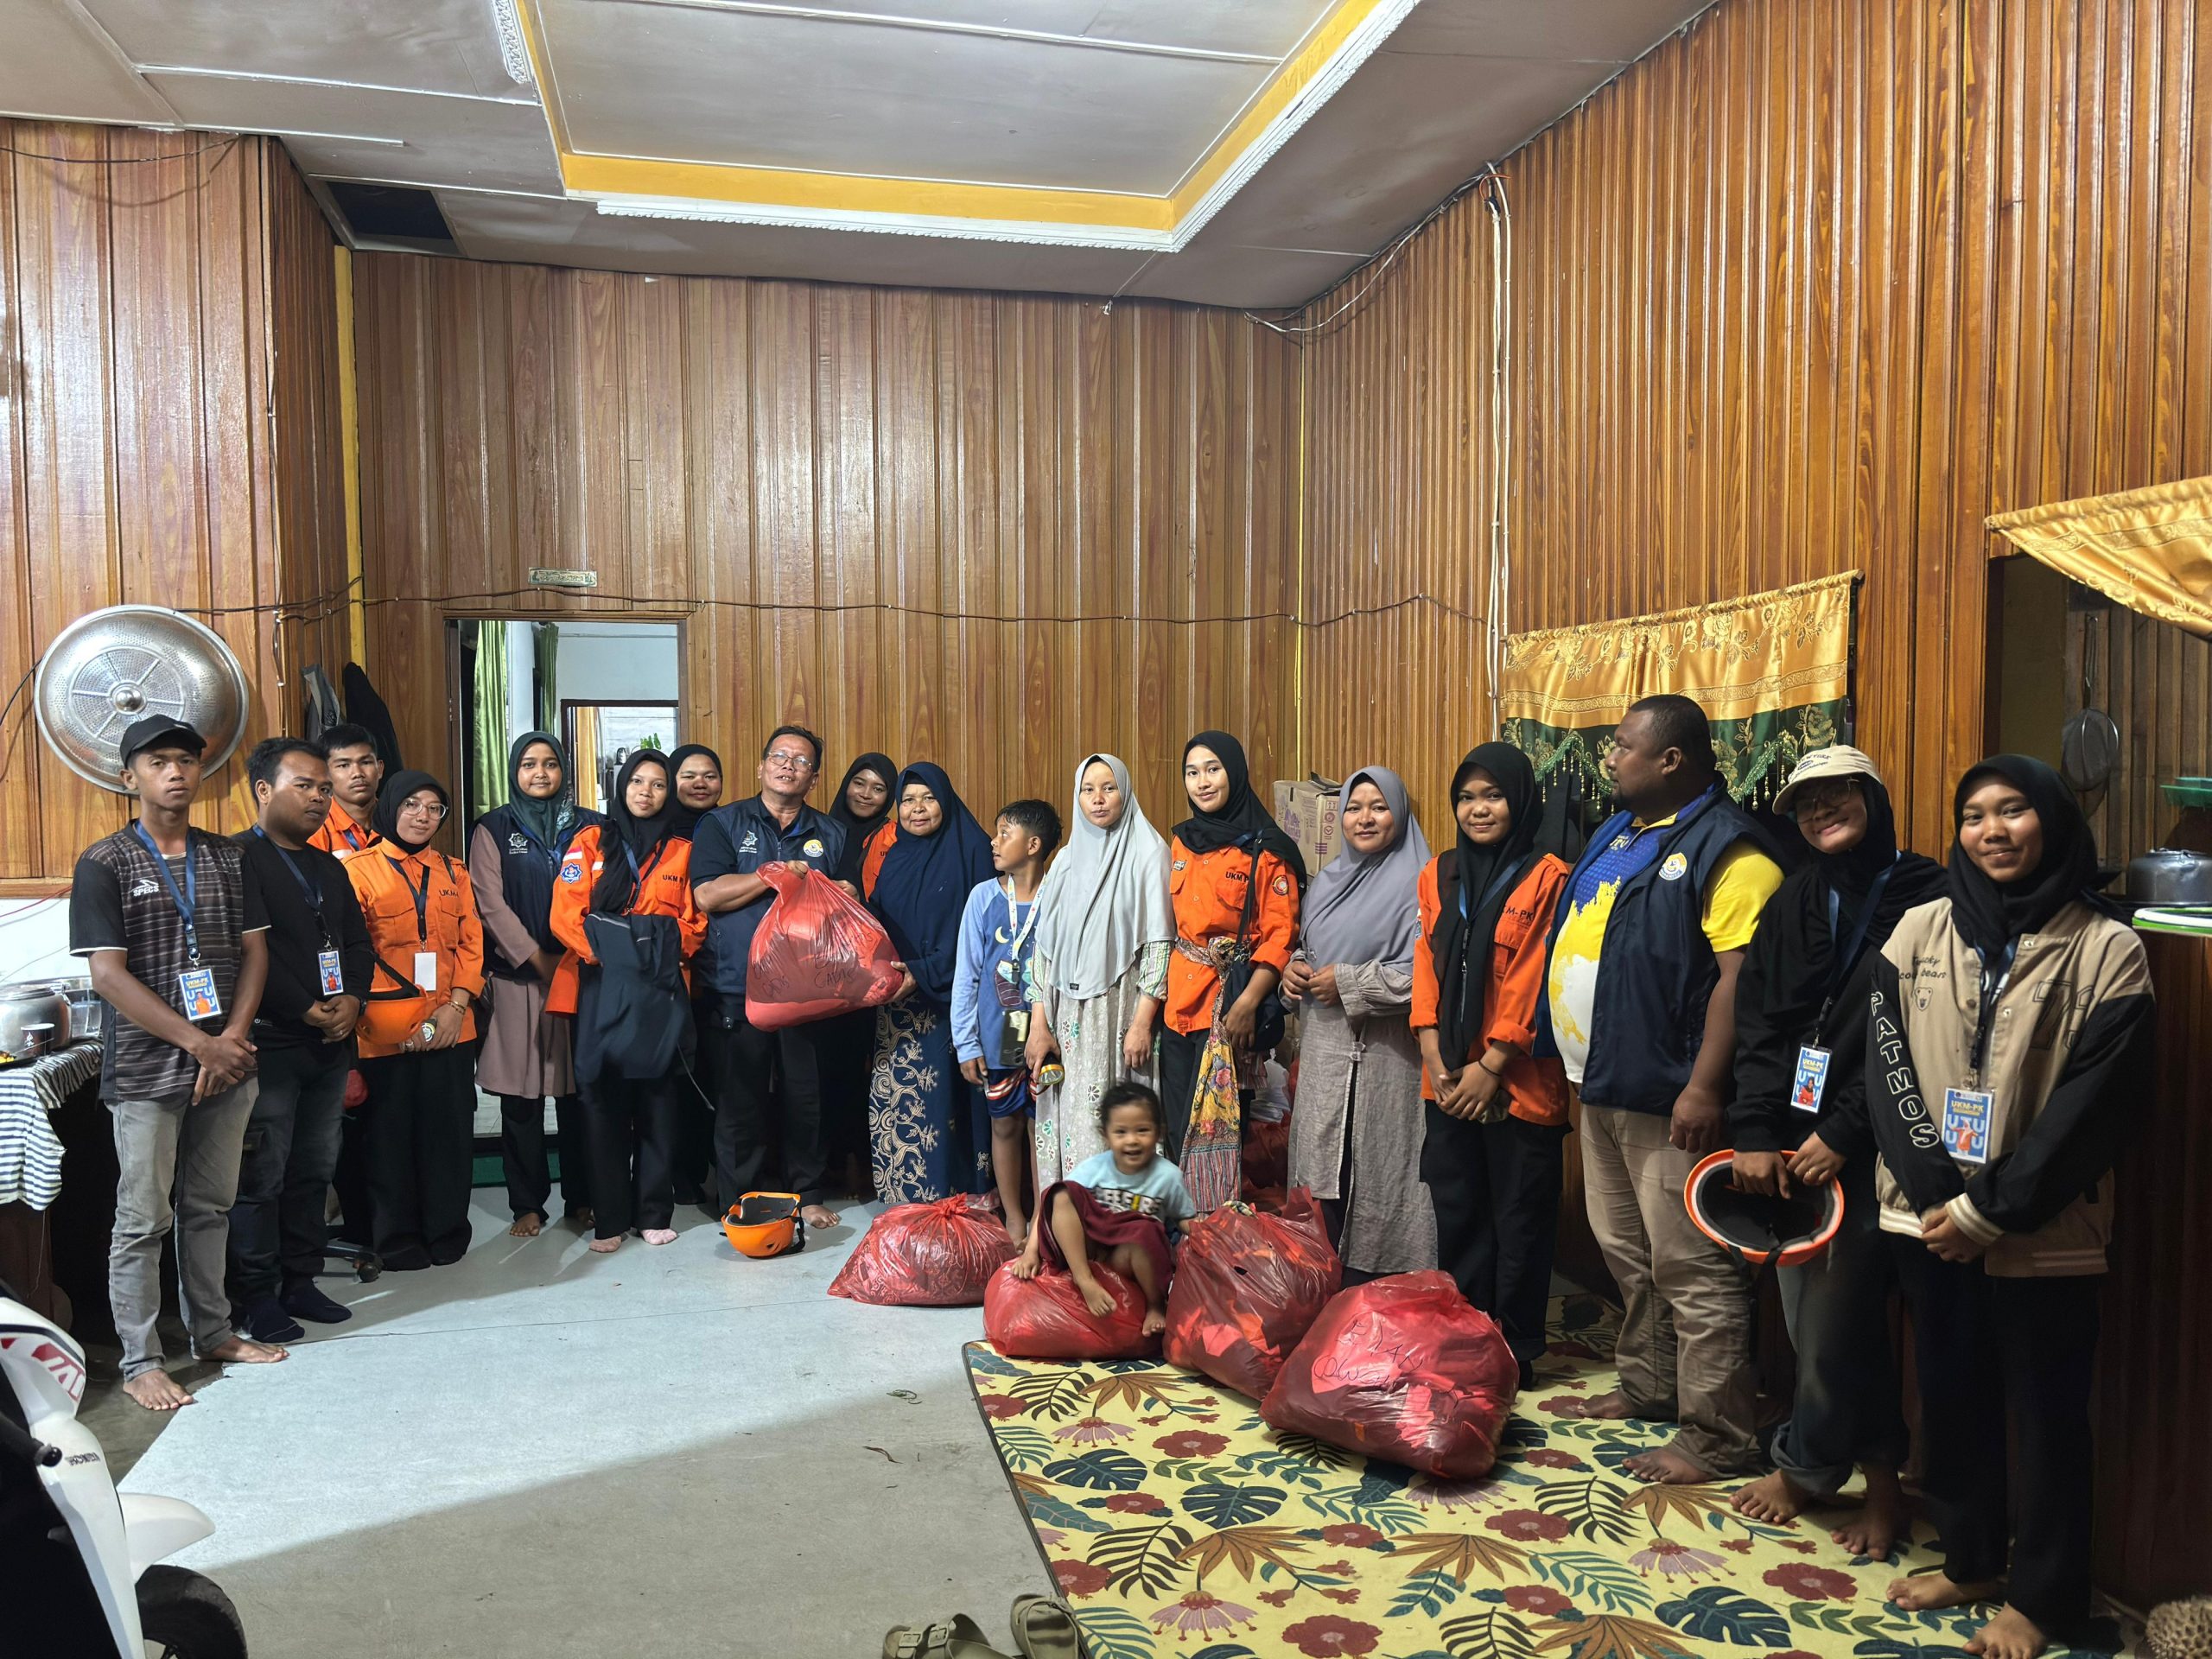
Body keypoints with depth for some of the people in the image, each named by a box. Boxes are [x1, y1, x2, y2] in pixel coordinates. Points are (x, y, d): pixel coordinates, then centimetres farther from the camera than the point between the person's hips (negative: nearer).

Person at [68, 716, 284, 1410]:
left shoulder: (228, 858, 8)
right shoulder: (104, 864, -6)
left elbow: (254, 951, 8)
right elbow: (109, 974, -11)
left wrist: (233, 1040, -7)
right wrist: (200, 1042, -15)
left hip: (226, 1062, 4)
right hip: (146, 1070, -4)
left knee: (210, 1207, 14)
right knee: (144, 1219, 2)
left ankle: (213, 1332, 27)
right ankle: (141, 1361, 12)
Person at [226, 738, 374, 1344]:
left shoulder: (329, 868, 18)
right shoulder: (236, 860, -8)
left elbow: (357, 942, 16)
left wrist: (352, 1000, -3)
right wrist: (306, 1011, -15)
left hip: (330, 1045, 8)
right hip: (269, 1046, -7)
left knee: (314, 1172, 13)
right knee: (260, 1177, -1)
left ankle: (300, 1281, 23)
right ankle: (255, 1296, 9)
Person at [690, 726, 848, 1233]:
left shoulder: (830, 835, 15)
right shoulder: (723, 824, 5)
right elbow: (707, 894, -8)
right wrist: (782, 873, -8)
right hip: (738, 991, -2)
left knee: (806, 1096, 7)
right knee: (739, 1100, 3)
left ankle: (810, 1195, 20)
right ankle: (739, 1204, 15)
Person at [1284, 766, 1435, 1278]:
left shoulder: (1416, 885, -9)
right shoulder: (1329, 881, 14)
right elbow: (1306, 946, 26)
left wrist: (1347, 983, -15)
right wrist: (1294, 967, 3)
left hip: (1381, 1058, -7)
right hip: (1324, 1051, 7)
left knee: (1371, 1178, -3)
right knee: (1328, 1177, 11)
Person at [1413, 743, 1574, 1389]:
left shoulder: (1548, 878, -8)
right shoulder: (1440, 874, 9)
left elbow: (1534, 982, -12)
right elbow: (1427, 967, 8)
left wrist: (1491, 1066, -13)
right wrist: (1434, 1056, -2)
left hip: (1519, 1084, -5)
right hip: (1449, 1082, 5)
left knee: (1519, 1221, 5)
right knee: (1457, 1214, 13)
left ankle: (1515, 1352, 18)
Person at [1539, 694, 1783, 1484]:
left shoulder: (1725, 848, -15)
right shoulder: (1620, 833, 14)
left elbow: (1740, 974, -22)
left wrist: (1703, 1088, -25)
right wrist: (1576, 1057, 20)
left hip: (1668, 1099, -10)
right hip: (1603, 1085, 10)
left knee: (1691, 1270, -3)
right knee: (1627, 1253, 20)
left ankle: (1715, 1440, 7)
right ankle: (1648, 1386, 36)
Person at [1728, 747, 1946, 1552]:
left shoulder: (1926, 899, -6)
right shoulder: (1794, 902, 11)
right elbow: (1758, 1023, 6)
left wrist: (1842, 1133, -14)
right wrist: (1755, 1133, -3)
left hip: (1864, 1151, -5)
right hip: (1791, 1143, 5)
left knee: (1833, 1323, -1)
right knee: (1822, 1320, 10)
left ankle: (1802, 1467, 21)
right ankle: (1882, 1478, 26)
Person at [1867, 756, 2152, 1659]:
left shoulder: (2107, 949, -7)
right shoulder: (1920, 930, 2)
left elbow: (2095, 1102, -11)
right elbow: (1886, 1066, -1)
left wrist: (1991, 1209, -14)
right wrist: (1936, 1188, -11)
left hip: (2040, 1234, -3)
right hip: (1928, 1217, 3)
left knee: (2044, 1410, 9)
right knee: (1952, 1391, 15)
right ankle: (1970, 1558, 33)